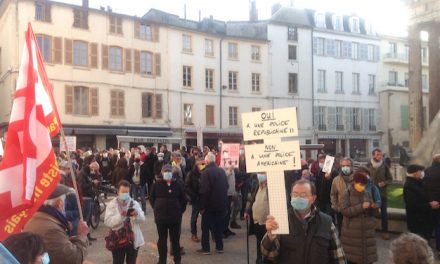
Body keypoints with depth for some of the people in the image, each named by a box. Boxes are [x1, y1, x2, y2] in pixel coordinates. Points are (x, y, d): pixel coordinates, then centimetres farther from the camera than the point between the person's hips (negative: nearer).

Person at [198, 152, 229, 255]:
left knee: (206, 227, 6)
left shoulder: (206, 172, -16)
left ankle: (206, 248, 10)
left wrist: (202, 206, -13)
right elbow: (226, 186, 10)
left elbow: (204, 190, -19)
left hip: (209, 204, -6)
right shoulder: (222, 171, 3)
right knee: (219, 225, 15)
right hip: (221, 203, 6)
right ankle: (219, 247, 21)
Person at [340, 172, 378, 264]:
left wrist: (373, 207, -12)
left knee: (367, 254, 4)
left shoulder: (367, 194, 7)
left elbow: (371, 212, 11)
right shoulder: (347, 194, -5)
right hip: (352, 232, -3)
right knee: (351, 256, 2)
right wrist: (361, 207, -21)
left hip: (367, 231, 4)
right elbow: (344, 210, -17)